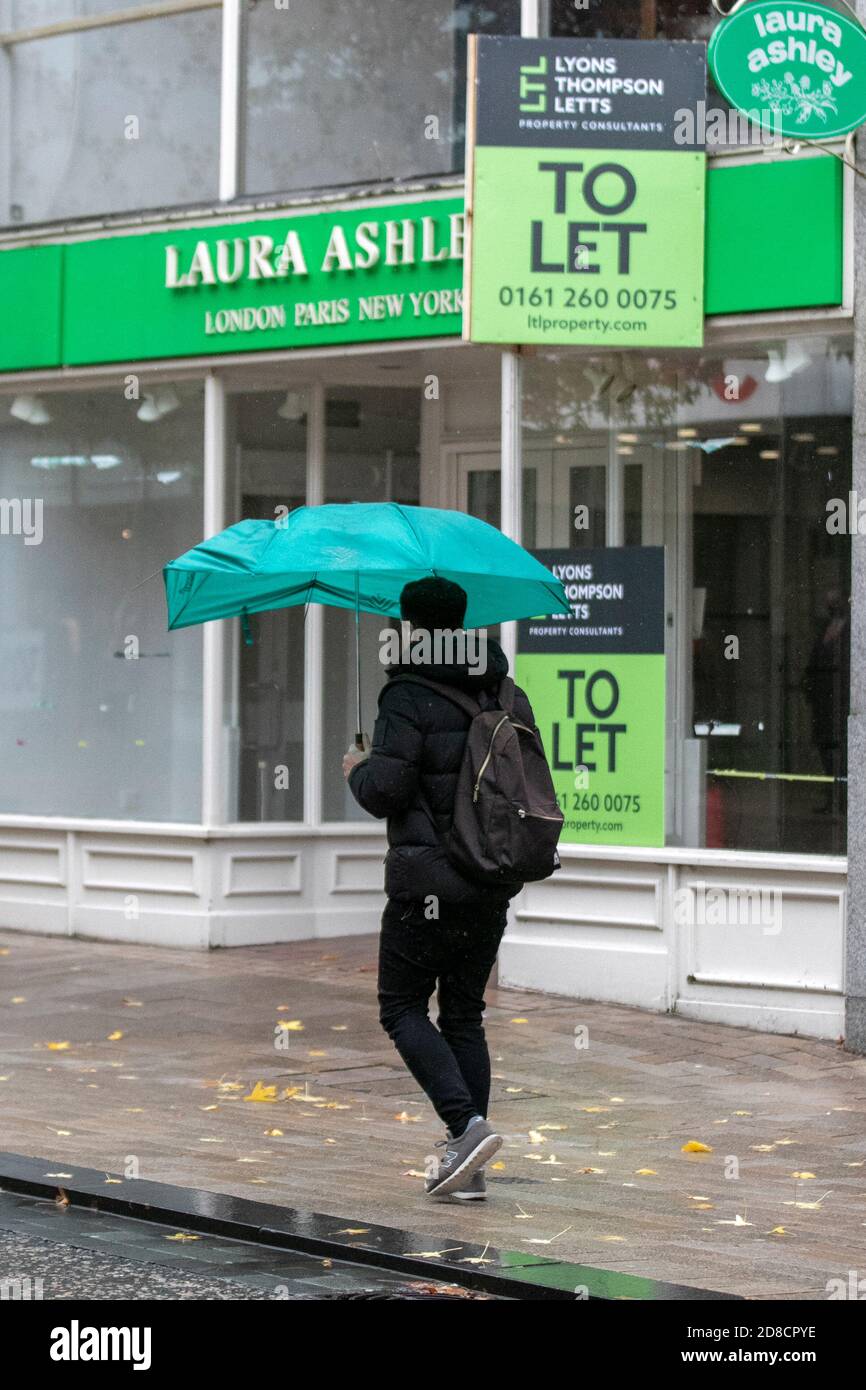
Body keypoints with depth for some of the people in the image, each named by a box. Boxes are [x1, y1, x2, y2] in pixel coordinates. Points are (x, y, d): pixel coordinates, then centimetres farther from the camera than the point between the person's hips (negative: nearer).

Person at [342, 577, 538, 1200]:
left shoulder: (410, 697, -13)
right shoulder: (507, 696, 7)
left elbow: (385, 792, -17)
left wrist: (359, 769, 4)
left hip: (428, 881, -6)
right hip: (494, 882, 6)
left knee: (403, 1008, 6)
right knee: (464, 1014, 13)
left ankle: (467, 1124, -13)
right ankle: (469, 1168, 10)